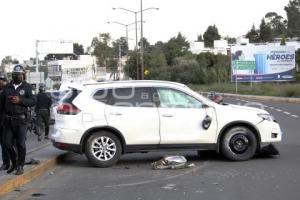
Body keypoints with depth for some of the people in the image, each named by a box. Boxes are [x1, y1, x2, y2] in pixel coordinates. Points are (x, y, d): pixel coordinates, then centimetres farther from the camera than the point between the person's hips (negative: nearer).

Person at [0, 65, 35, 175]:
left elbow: (33, 101, -3)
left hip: (20, 119, -3)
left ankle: (20, 166, 9)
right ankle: (14, 163, 25)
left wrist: (20, 100, -14)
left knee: (20, 144, -2)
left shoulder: (27, 87, 3)